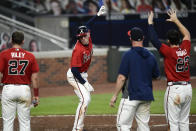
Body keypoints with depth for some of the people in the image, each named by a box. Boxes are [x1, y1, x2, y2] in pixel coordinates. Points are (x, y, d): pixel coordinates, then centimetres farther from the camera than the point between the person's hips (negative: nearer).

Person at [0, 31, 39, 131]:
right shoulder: (30, 56, 3)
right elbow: (34, 77, 3)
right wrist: (36, 95, 8)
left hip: (8, 88, -1)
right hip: (25, 89, 2)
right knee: (24, 122, 6)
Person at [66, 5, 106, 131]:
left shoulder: (88, 40, -6)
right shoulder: (78, 50, -29)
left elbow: (88, 25, 16)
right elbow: (74, 70, -29)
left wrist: (98, 15, 17)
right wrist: (85, 84, -28)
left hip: (83, 75, 10)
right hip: (74, 77, -10)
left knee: (87, 99, 13)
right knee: (85, 99, -21)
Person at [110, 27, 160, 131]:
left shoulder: (128, 55, -10)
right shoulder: (150, 56, 7)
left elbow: (121, 78, -13)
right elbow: (156, 76, 17)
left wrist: (115, 96, -7)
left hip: (131, 96, -6)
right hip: (147, 96, 6)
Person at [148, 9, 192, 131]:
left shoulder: (169, 51, -13)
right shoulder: (185, 49, 4)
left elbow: (154, 40, -12)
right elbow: (187, 34, 23)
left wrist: (150, 23, -1)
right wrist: (176, 20, 30)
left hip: (174, 88, -6)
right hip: (188, 88, 6)